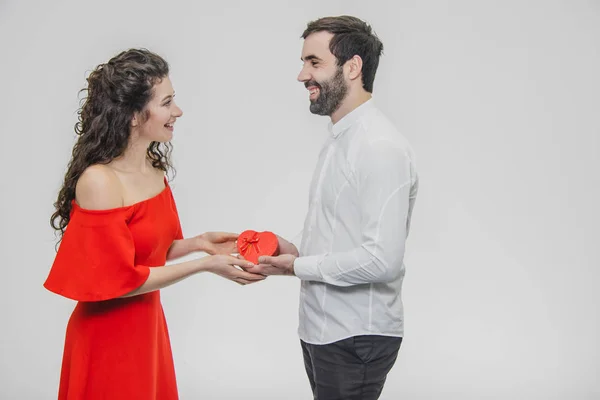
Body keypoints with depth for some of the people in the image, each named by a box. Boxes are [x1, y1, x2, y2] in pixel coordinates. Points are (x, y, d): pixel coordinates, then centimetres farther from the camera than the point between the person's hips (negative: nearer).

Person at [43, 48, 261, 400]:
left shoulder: (155, 169, 1)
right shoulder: (99, 182, -22)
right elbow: (118, 279, -19)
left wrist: (198, 243, -4)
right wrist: (205, 265, -18)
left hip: (149, 325, 7)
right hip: (108, 336, -7)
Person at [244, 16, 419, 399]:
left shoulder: (381, 147, -20)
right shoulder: (341, 138, 11)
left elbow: (381, 259, -26)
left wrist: (298, 266, -16)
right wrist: (299, 251, 2)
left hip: (355, 339, -9)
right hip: (323, 329, 9)